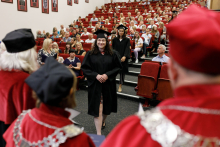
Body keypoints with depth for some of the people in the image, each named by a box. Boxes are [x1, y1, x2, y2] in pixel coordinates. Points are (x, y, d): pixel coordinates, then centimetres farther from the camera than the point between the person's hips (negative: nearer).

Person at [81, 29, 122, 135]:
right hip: (95, 84, -2)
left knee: (106, 105, 17)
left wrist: (107, 75, -13)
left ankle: (103, 121, 48)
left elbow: (118, 67, 2)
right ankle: (98, 133, 2)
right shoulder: (90, 54, -2)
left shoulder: (113, 54, 1)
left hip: (108, 84, 2)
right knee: (97, 108, -4)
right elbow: (84, 68, -3)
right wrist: (96, 75, -17)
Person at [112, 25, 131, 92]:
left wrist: (124, 56, -24)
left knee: (122, 72, 7)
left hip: (123, 58, 0)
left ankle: (120, 86, 18)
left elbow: (127, 49, -8)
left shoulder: (127, 40, 1)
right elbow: (113, 48, 4)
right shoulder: (115, 39, 6)